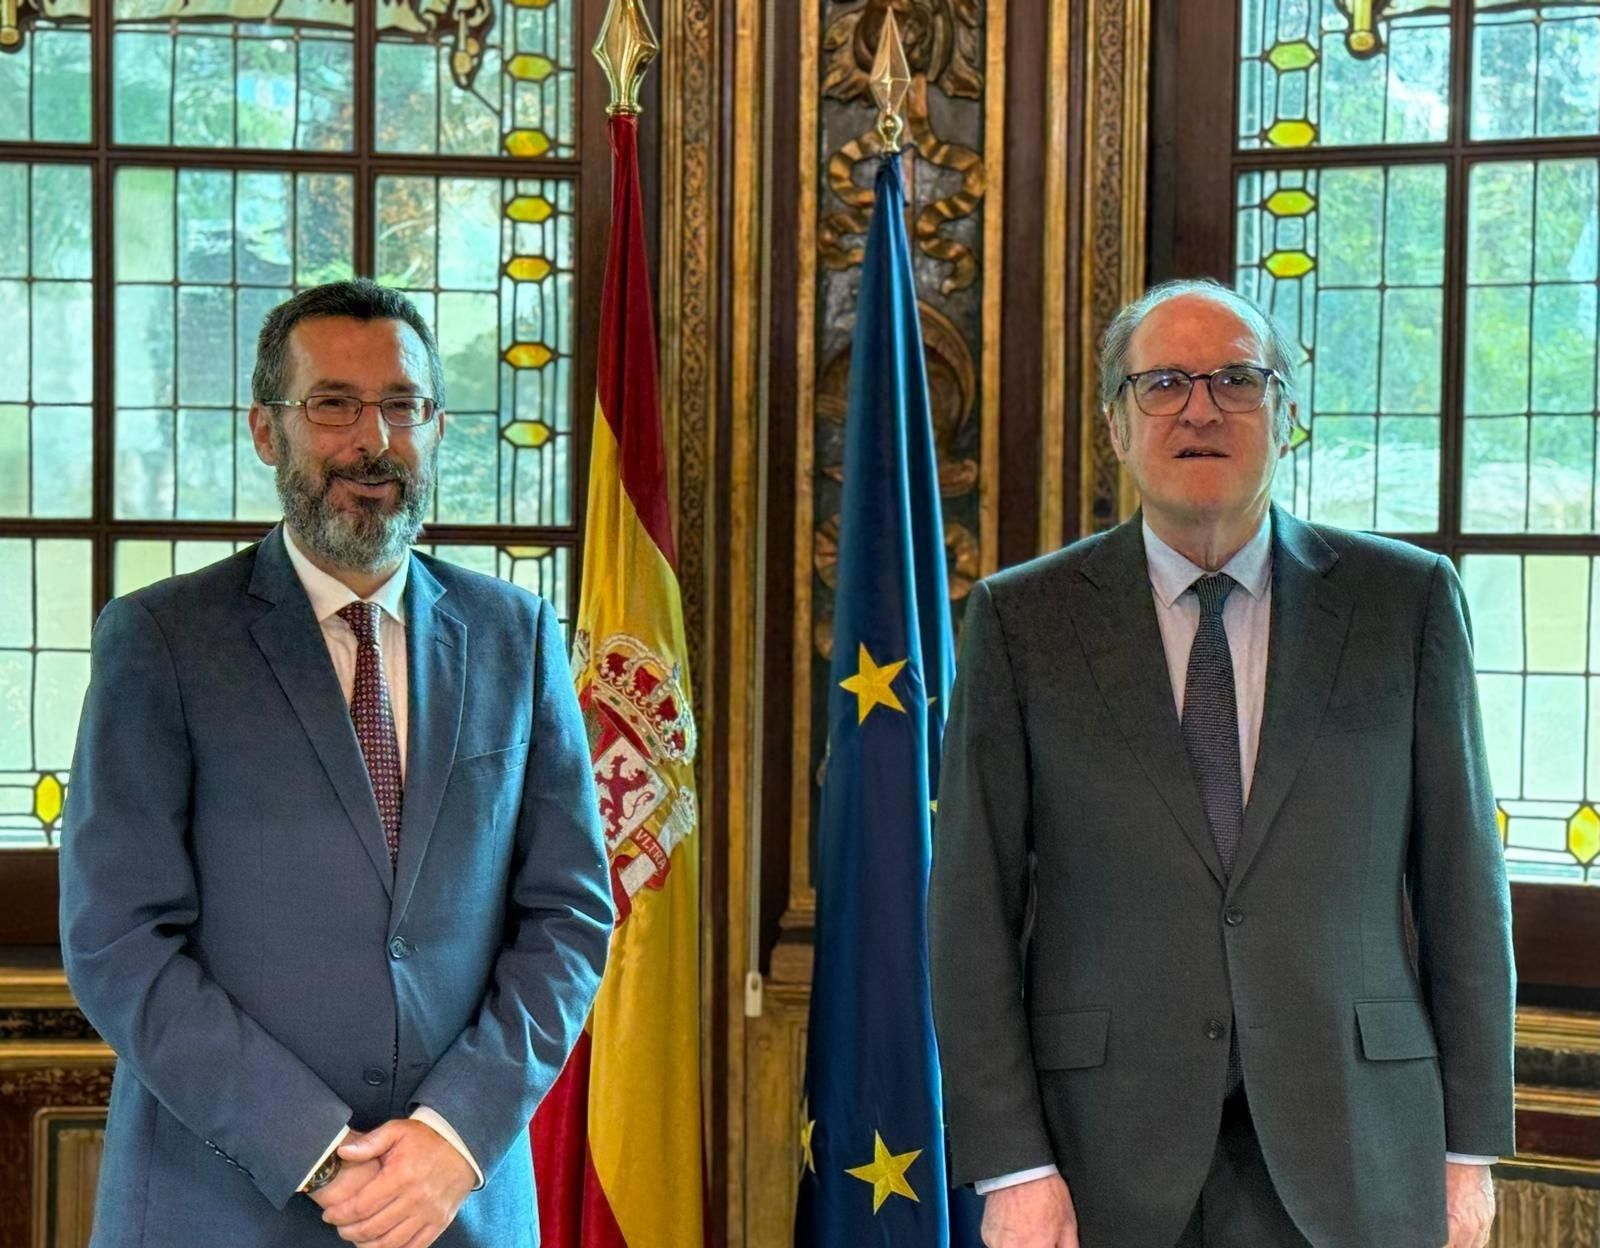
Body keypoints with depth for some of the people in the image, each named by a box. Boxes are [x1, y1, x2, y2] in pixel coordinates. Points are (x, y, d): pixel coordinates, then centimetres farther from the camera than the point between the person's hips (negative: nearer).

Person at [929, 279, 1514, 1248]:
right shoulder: (1020, 619, 0)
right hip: (1109, 1158, 0)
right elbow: (974, 904, -2)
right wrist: (1011, 1165, -7)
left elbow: (1462, 879, 4)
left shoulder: (1408, 601, 2)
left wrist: (1471, 1143, 2)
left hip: (1352, 1157, 1)